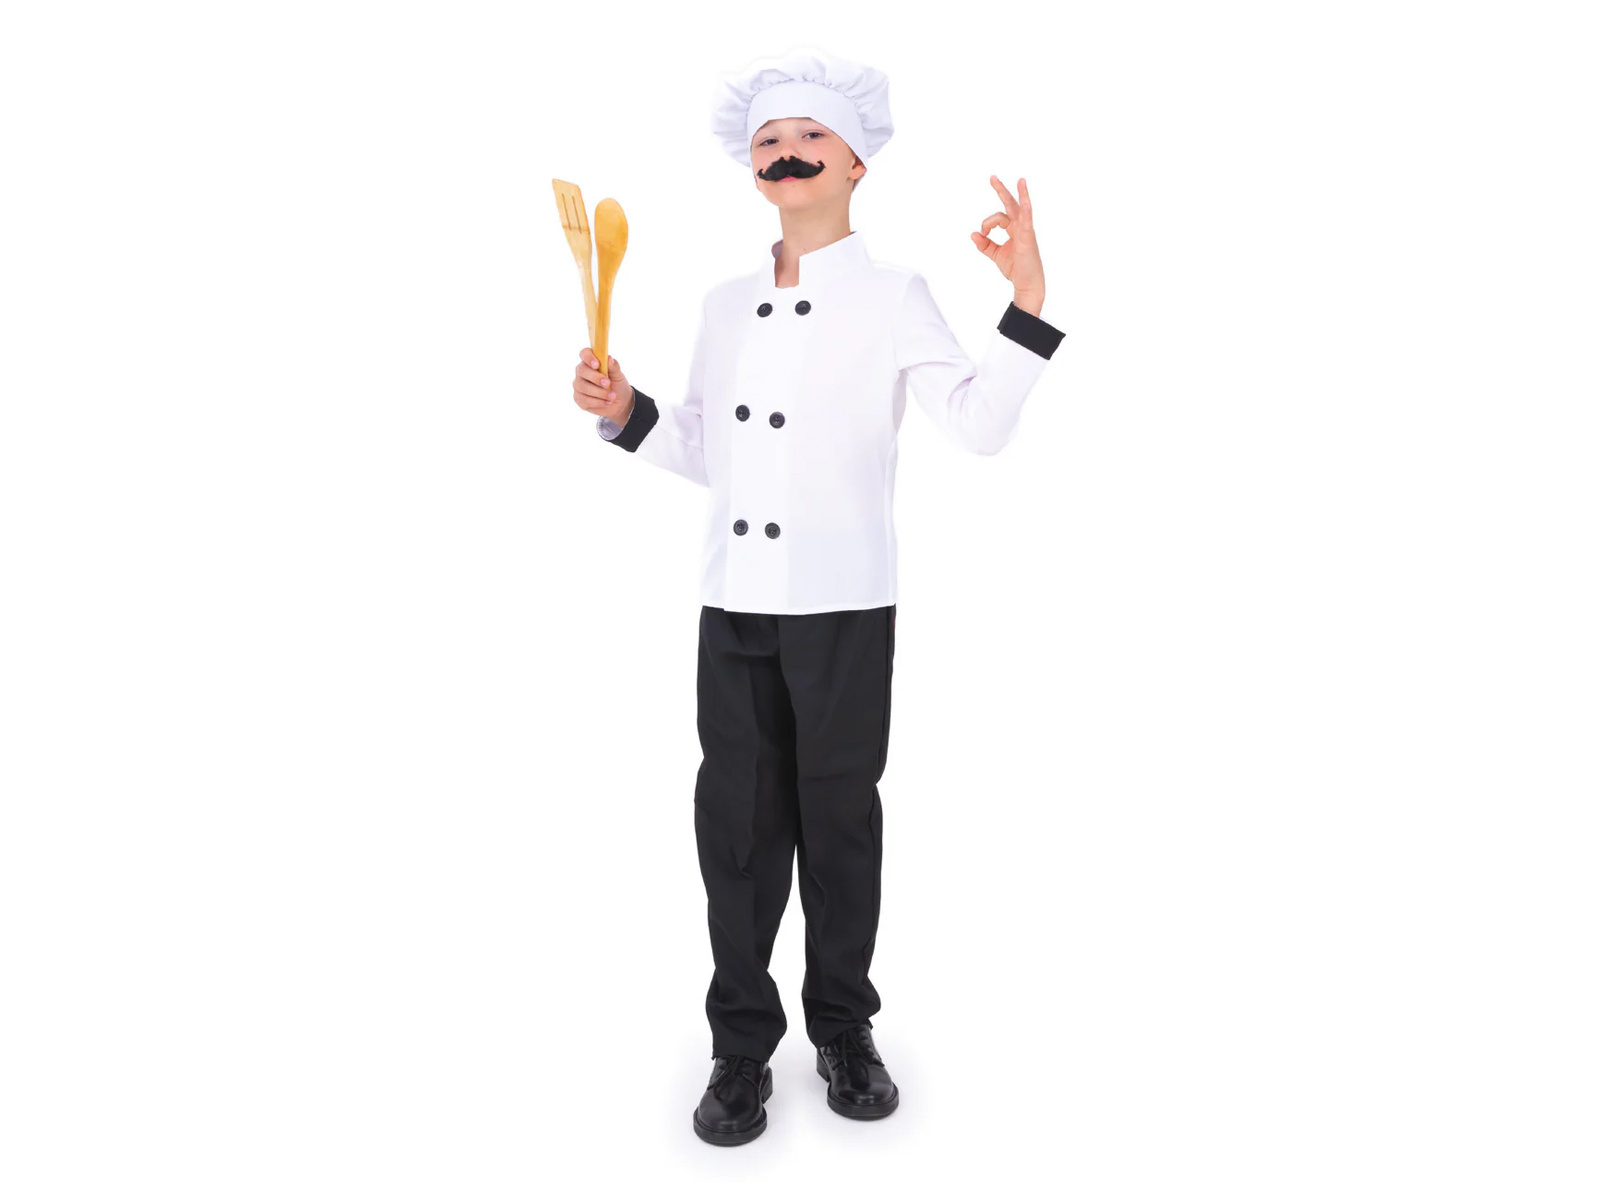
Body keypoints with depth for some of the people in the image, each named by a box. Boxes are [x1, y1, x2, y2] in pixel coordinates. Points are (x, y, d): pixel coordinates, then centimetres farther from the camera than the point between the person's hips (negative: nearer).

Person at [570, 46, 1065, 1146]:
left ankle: (844, 1029, 27)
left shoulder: (895, 298, 0)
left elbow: (980, 427, -10)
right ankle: (743, 1046, 21)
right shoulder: (725, 306, 13)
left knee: (838, 815, 7)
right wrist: (625, 414, 4)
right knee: (738, 818, 7)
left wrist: (1030, 307, -19)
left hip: (844, 603, -4)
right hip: (734, 602, 4)